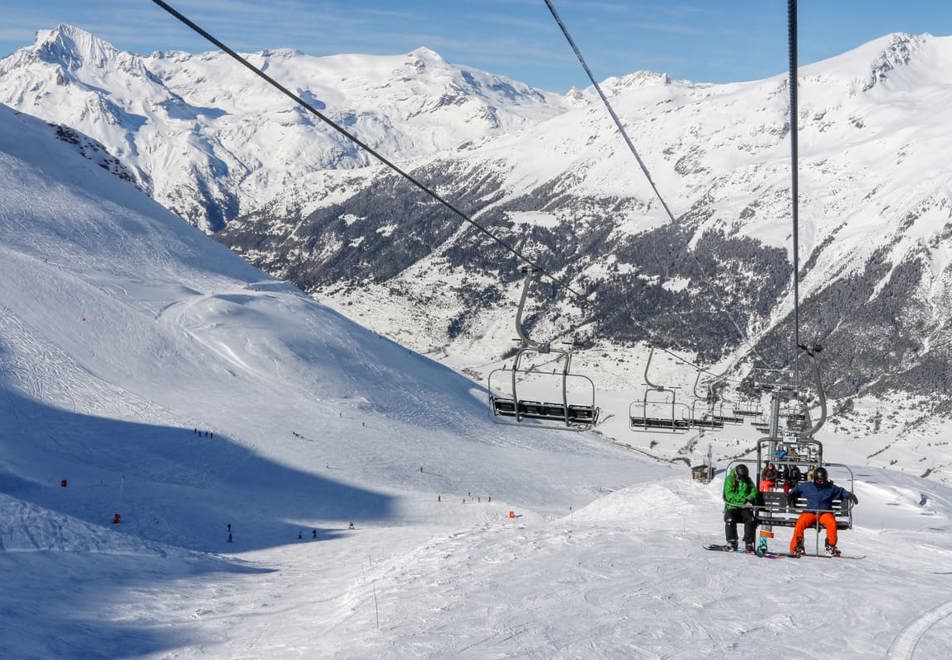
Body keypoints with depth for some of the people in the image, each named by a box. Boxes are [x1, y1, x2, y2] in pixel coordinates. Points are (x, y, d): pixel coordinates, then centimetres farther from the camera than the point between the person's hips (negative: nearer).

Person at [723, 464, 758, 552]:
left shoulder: (748, 481, 11)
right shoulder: (729, 480, -1)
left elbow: (754, 492, 3)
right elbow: (729, 495, -11)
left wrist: (748, 499, -18)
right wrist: (744, 500, -19)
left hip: (745, 507, 2)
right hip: (732, 506, -2)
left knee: (751, 520, -25)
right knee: (730, 520, -30)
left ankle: (749, 544, -19)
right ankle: (732, 543, -18)